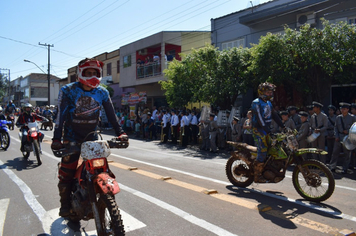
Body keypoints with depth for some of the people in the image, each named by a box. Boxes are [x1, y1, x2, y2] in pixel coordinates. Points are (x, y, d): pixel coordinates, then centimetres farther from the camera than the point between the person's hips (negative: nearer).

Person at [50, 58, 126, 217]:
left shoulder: (102, 93, 0)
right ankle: (65, 204, 15)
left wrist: (120, 133, -10)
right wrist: (56, 139, -25)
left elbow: (111, 114, -1)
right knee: (66, 172, -3)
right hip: (72, 138, -3)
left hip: (92, 137, 3)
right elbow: (61, 115, -17)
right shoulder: (68, 91, -9)